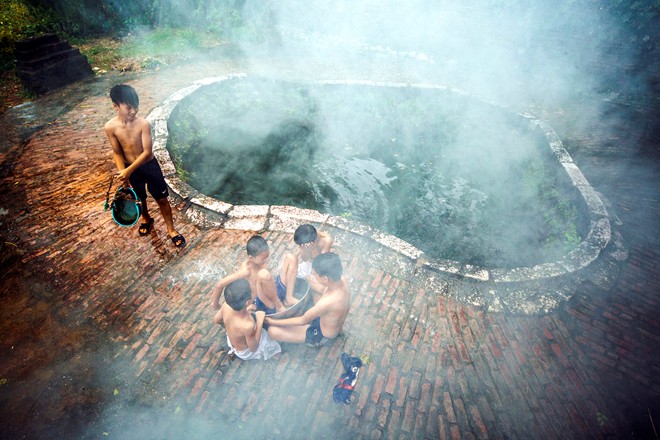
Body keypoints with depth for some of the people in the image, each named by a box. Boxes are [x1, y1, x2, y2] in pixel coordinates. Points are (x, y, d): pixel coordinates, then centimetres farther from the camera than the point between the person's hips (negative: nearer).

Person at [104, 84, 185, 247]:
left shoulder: (143, 123, -20)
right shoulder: (110, 127, -14)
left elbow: (147, 152, -21)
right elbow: (117, 152, -4)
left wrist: (128, 170, -26)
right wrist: (122, 172, -14)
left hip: (149, 165, -2)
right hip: (130, 168, 2)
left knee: (162, 199, 4)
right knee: (139, 199, 21)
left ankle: (171, 230, 19)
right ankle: (146, 220, 50)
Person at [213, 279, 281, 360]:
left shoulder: (226, 305, -29)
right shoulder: (247, 326, -44)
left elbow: (216, 320, -5)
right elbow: (253, 348, -24)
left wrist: (244, 310, -11)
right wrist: (260, 322, -26)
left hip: (231, 341, 4)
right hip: (245, 352, -4)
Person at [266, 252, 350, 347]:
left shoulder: (327, 302, -43)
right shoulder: (342, 281, -21)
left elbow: (303, 321, -27)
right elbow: (324, 290, 4)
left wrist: (273, 322, -17)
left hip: (322, 335, -7)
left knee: (272, 331, -14)